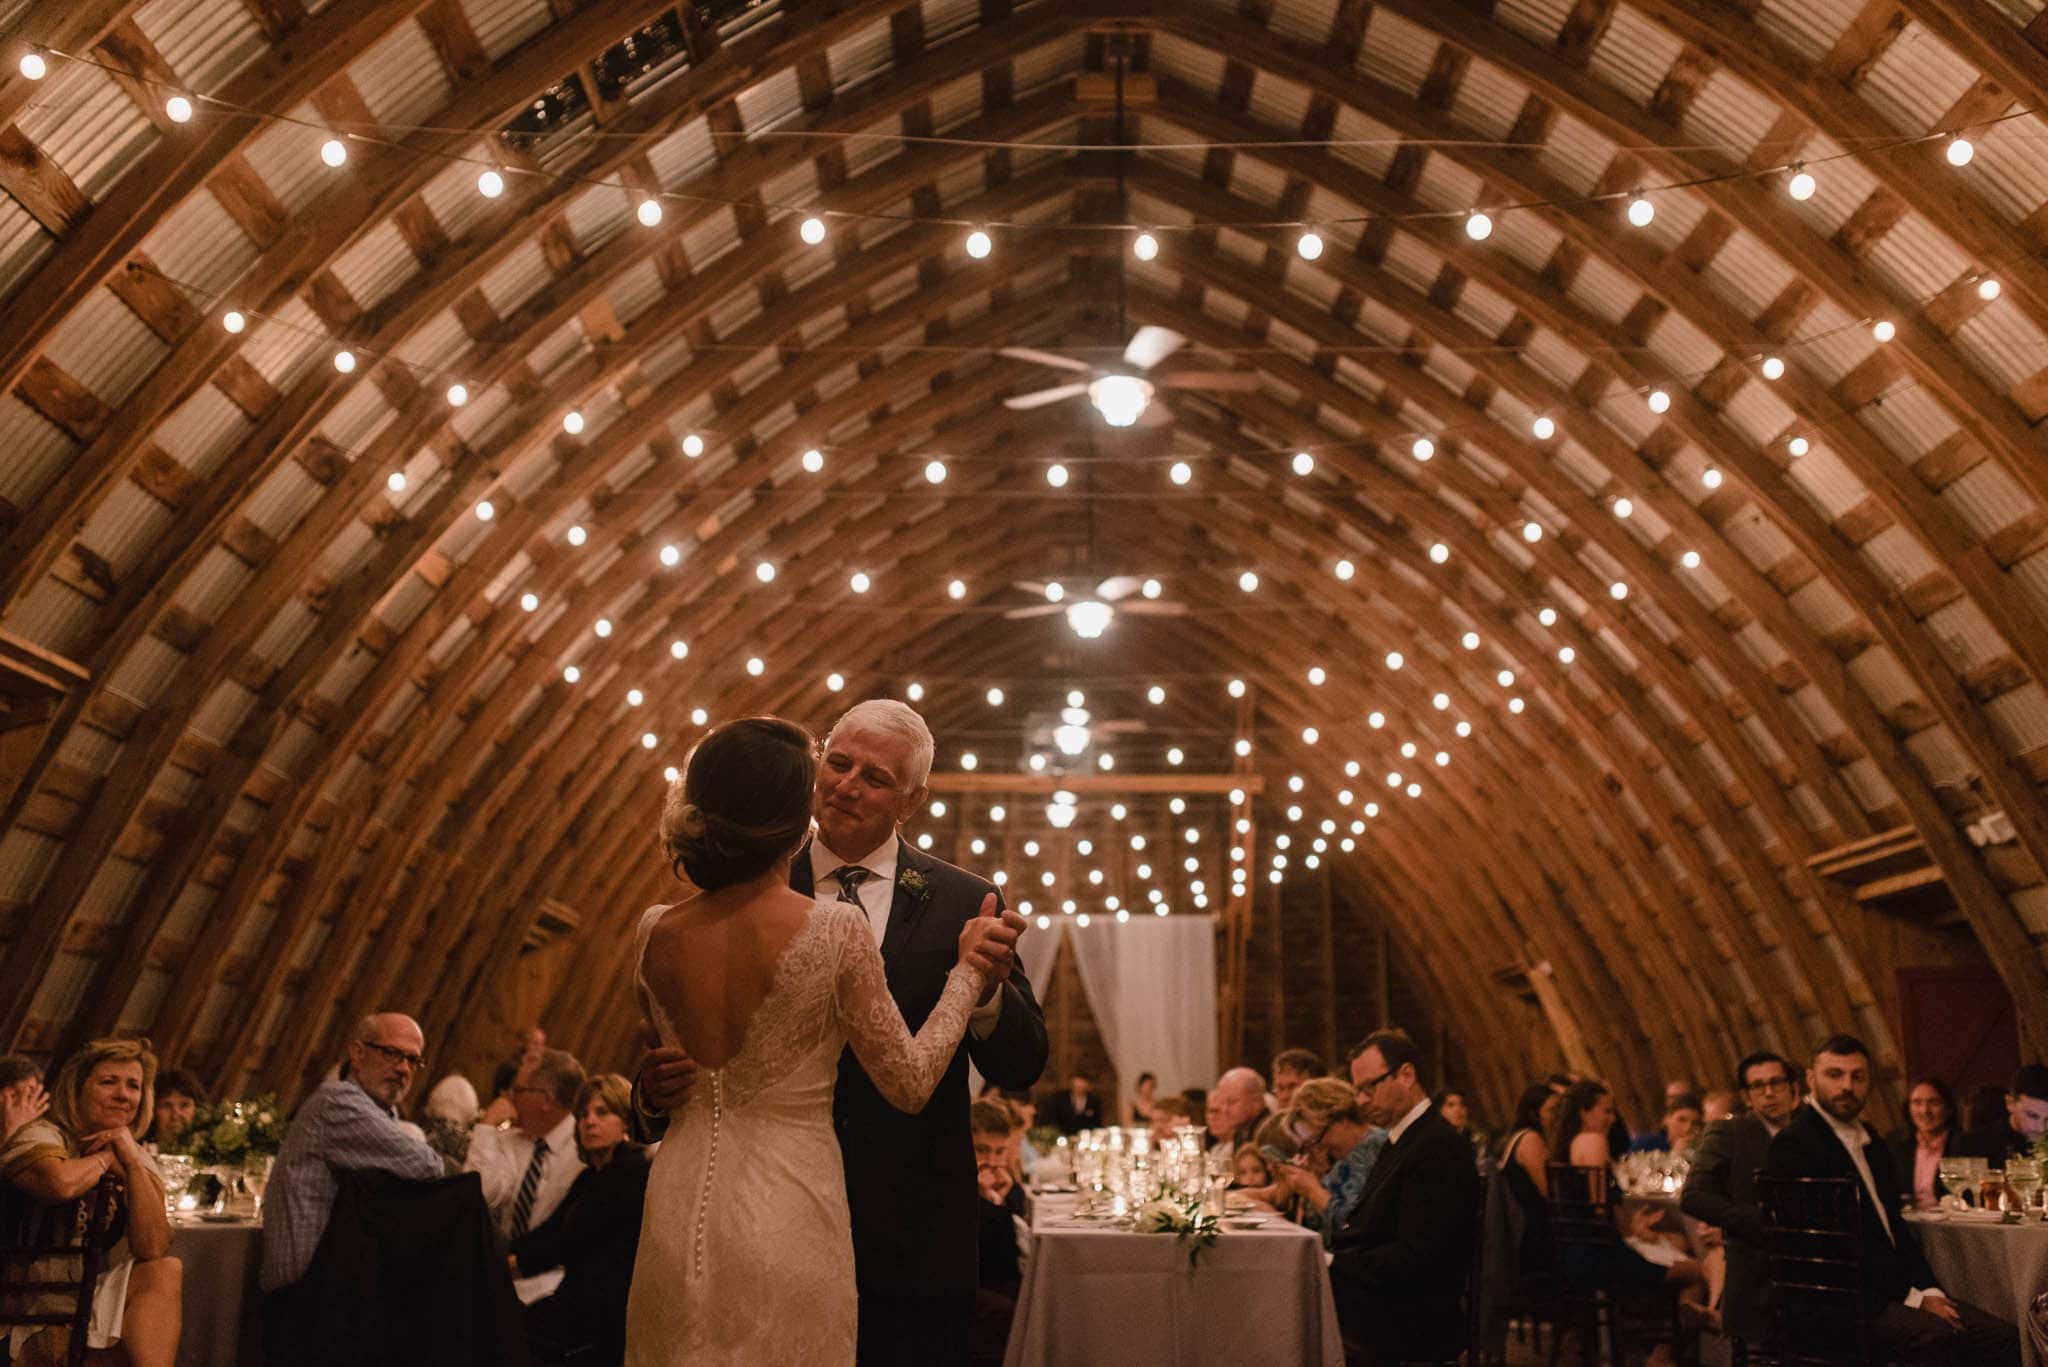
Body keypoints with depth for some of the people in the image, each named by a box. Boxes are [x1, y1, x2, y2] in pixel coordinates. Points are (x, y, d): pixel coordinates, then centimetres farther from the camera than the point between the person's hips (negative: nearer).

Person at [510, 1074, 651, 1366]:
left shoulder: (633, 1170, -9)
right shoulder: (591, 1176, 21)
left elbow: (575, 1238, -12)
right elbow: (548, 1231, 12)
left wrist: (513, 1265, -7)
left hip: (607, 1312, -8)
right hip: (580, 1300, 8)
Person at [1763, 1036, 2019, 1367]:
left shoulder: (1868, 1139, 18)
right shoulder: (1792, 1145, -12)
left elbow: (1893, 1223, 19)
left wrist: (1928, 1290, 2)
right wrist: (1910, 1297, -14)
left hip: (1899, 1288, 9)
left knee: (2005, 1338, -8)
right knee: (1934, 1338, -32)